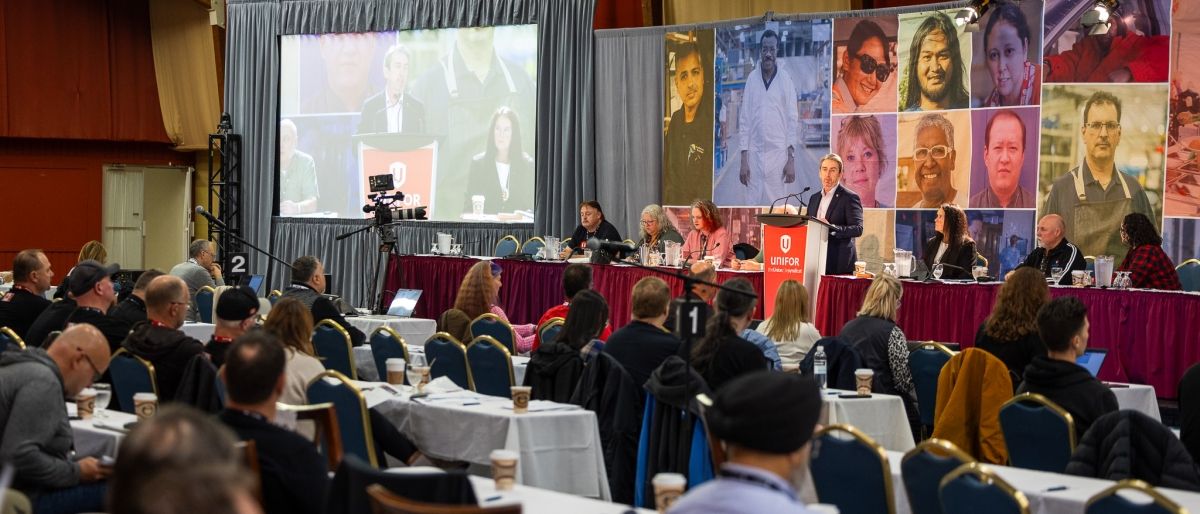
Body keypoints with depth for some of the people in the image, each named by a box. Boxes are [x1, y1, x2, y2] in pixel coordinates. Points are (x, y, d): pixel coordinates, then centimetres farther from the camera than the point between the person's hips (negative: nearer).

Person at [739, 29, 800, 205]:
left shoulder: (786, 79, 1)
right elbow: (745, 120, 6)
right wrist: (743, 160, 1)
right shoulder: (752, 79, 6)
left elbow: (793, 120, 0)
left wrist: (791, 158, -7)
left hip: (778, 152, -2)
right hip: (755, 153, 2)